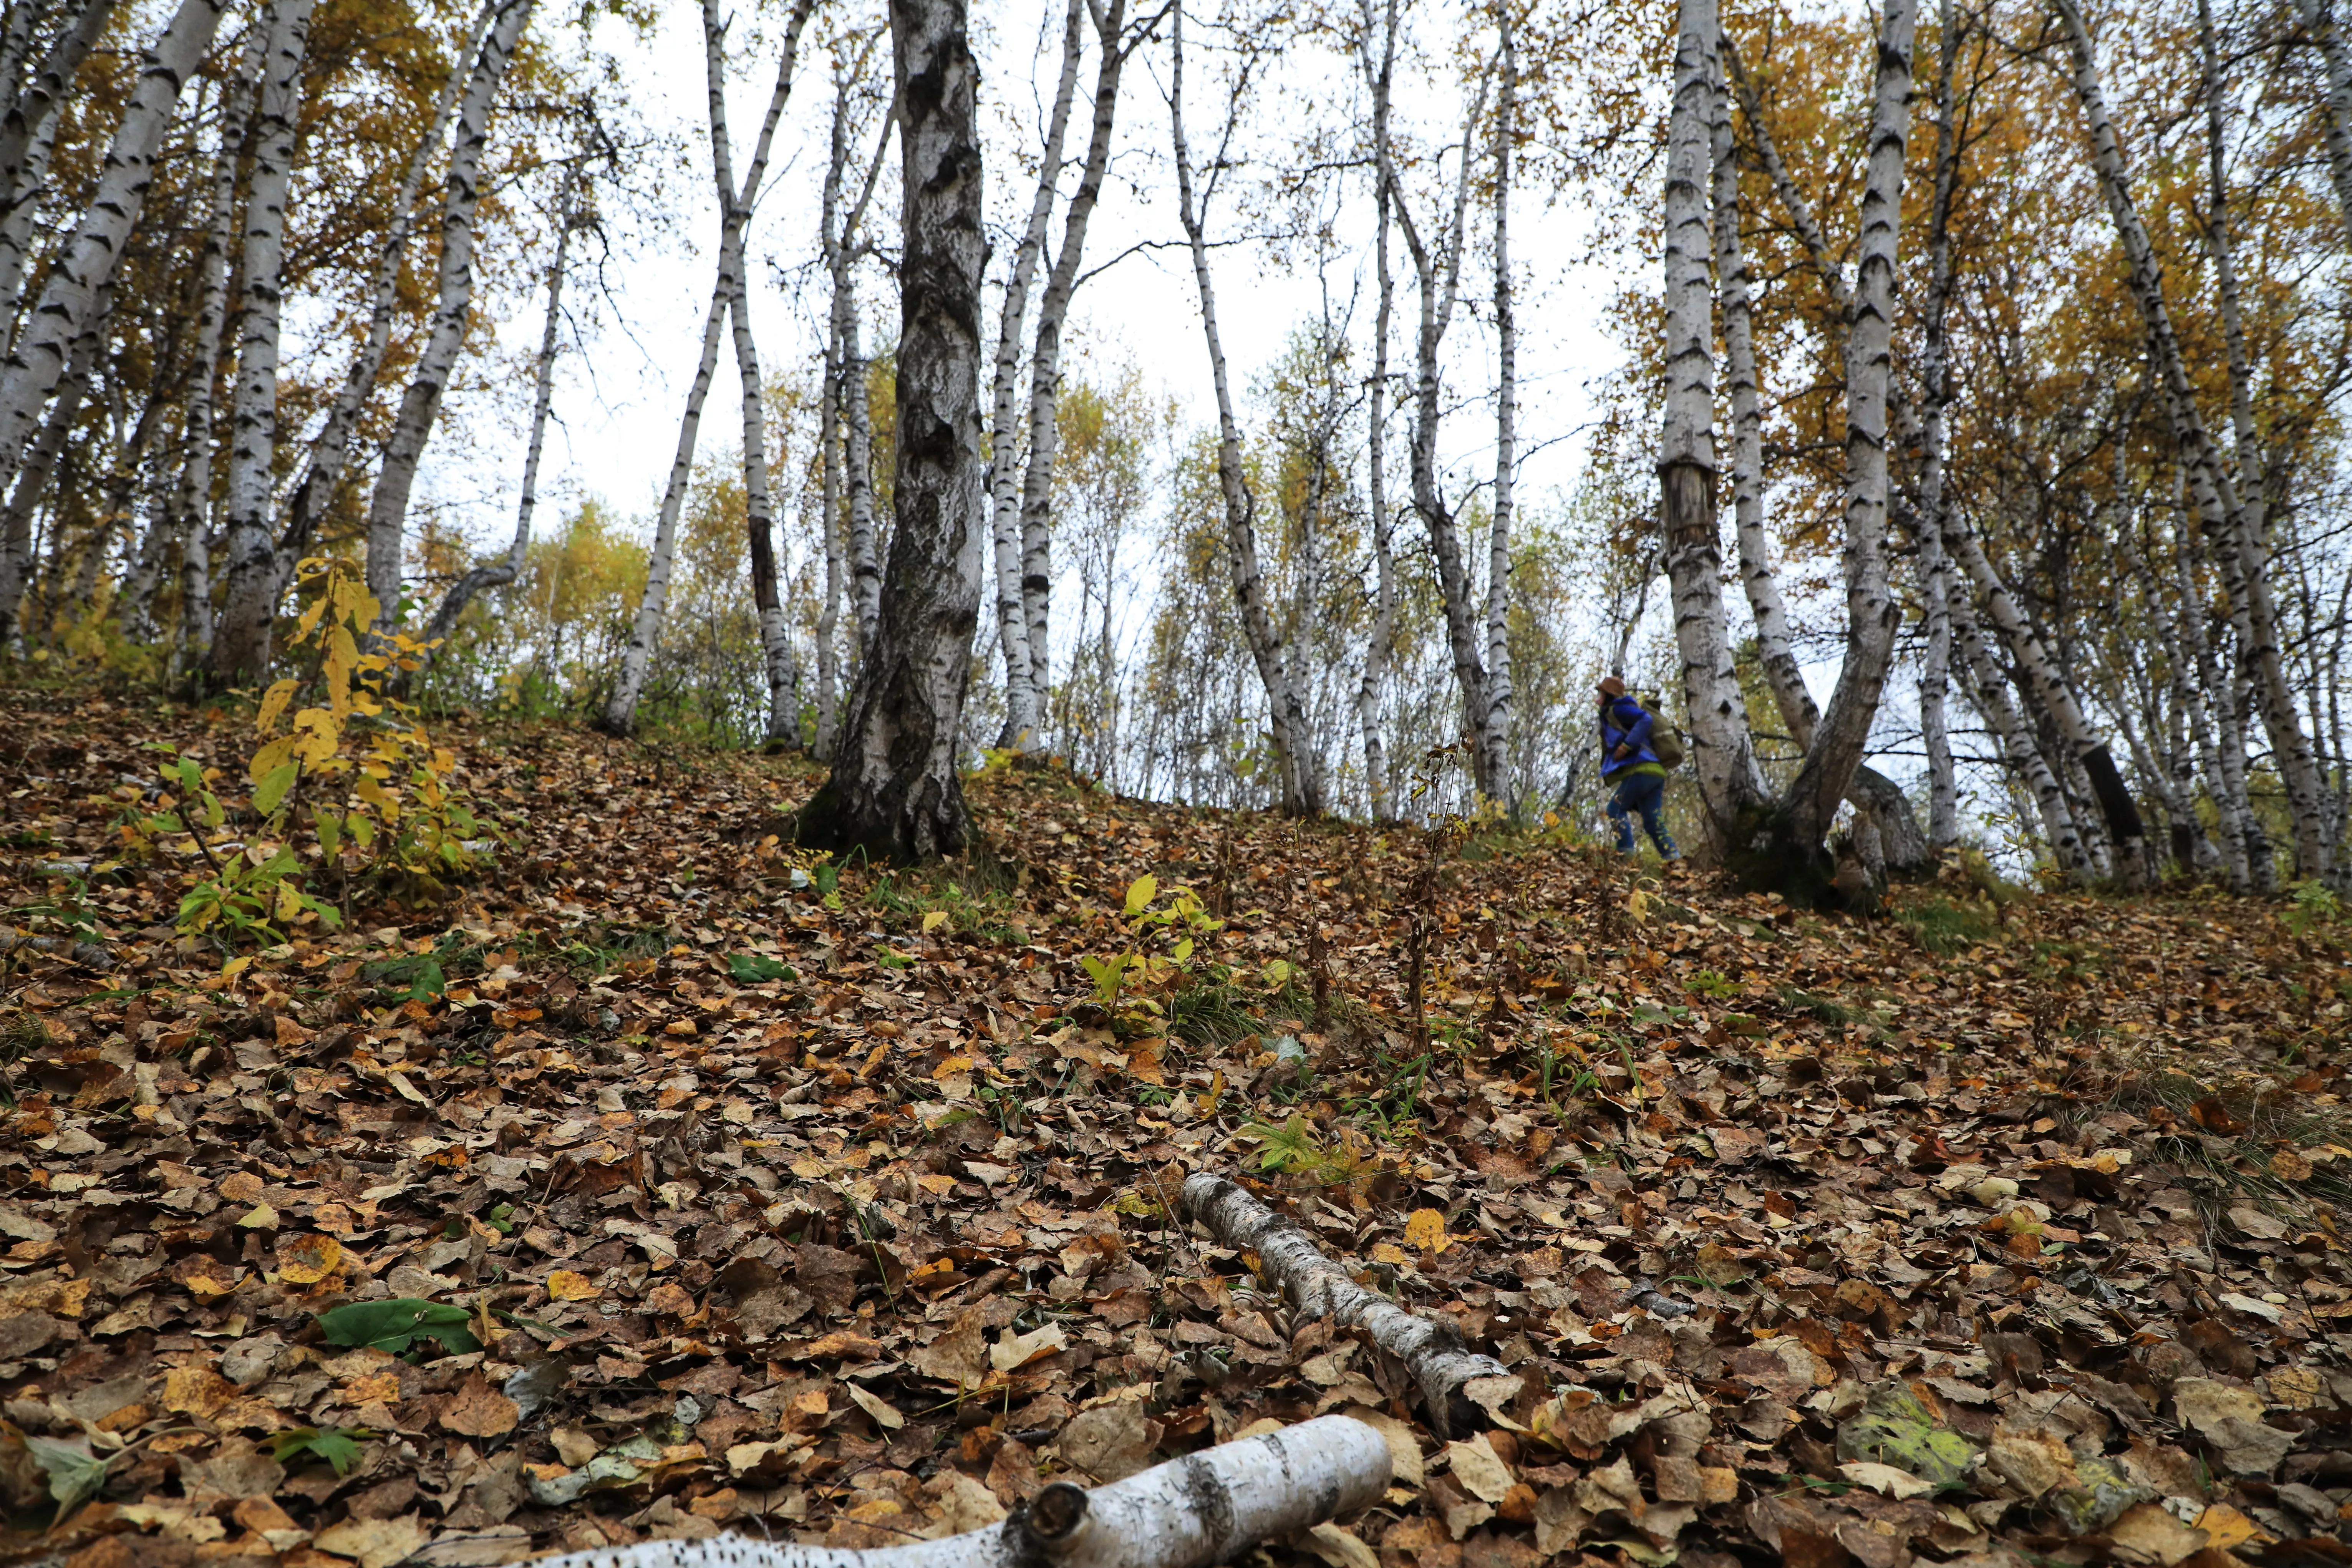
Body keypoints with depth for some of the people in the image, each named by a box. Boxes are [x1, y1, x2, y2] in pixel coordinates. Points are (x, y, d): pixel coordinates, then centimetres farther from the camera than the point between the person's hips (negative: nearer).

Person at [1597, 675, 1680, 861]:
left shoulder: (1617, 709, 2)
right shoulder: (1614, 713, 30)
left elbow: (1646, 720, -15)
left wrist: (1624, 747, -17)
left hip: (1641, 769, -9)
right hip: (1655, 771, 9)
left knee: (1616, 809, 0)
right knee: (1654, 822, 4)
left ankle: (1626, 853, -11)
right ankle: (1674, 859, -6)